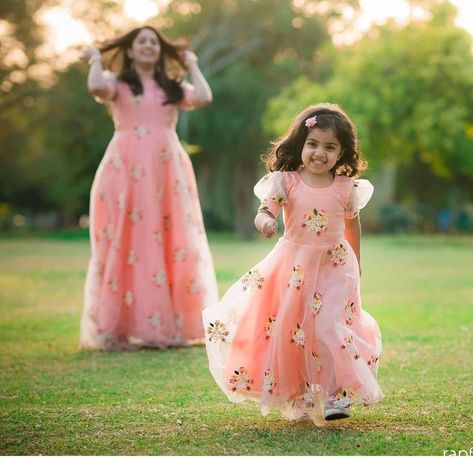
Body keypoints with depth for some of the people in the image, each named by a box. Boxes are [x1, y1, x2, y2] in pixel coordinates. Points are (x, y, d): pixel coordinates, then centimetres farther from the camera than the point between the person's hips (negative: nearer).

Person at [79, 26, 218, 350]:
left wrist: (192, 65, 15)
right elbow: (97, 88, -12)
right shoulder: (117, 82, 12)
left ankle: (174, 326, 1)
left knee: (175, 244, -3)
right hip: (126, 171, -3)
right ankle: (125, 327, -6)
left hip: (169, 171, 3)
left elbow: (204, 97, 1)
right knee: (126, 243, -8)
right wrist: (95, 59, 6)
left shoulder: (173, 87, 20)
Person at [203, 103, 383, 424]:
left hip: (334, 266, -1)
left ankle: (336, 395, -5)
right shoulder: (286, 181, -7)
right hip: (294, 266, 1)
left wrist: (355, 266, 19)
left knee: (328, 328, -15)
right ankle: (299, 397, 22)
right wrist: (266, 222, -41)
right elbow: (265, 211, -16)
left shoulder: (347, 188, -3)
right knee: (289, 329, 6)